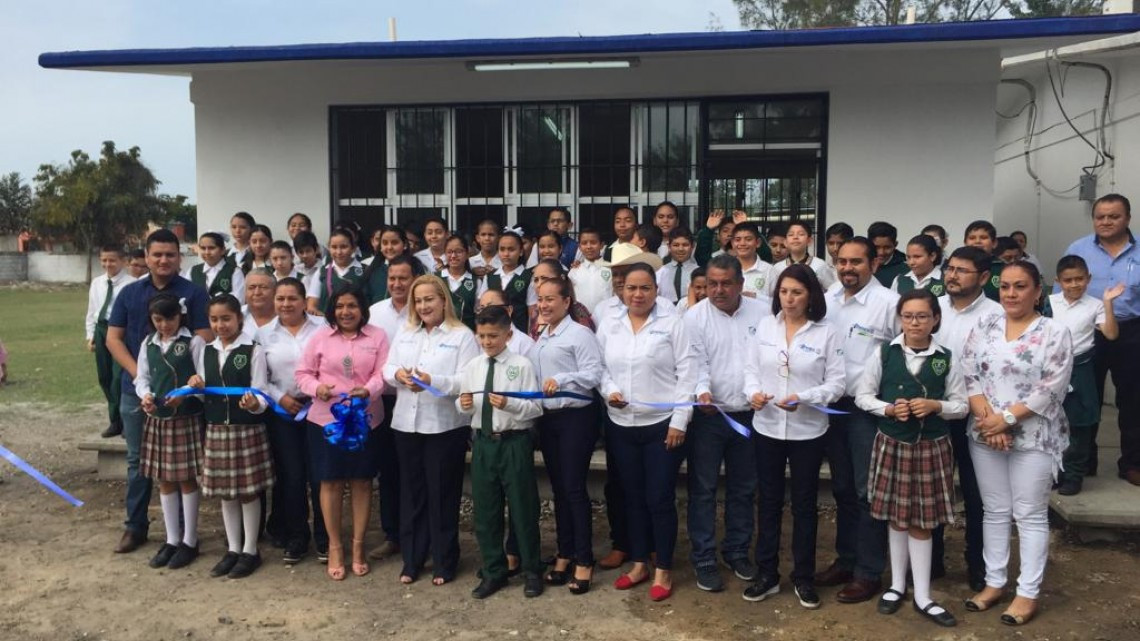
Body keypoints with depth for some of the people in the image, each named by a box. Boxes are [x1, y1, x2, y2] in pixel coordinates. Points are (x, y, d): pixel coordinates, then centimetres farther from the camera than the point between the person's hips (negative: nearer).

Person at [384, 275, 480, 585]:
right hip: (407, 424, 5)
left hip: (445, 426, -5)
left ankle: (444, 562, 18)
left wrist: (432, 381, -27)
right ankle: (411, 559, 24)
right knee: (411, 491, 12)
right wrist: (398, 374, -12)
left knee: (442, 494, 4)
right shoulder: (405, 333, 14)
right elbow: (388, 368, 11)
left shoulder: (462, 335, -5)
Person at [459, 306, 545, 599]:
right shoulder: (471, 367, 5)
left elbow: (536, 407, -12)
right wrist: (463, 404, -12)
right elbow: (464, 406, 11)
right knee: (485, 511, 12)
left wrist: (509, 404, -27)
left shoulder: (521, 365, -8)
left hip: (514, 443, -4)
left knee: (523, 509, 6)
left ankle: (532, 572, 23)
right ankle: (493, 572, 27)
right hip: (483, 443, 5)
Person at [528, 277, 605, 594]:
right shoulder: (538, 338, 14)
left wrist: (562, 380, -28)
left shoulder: (580, 333, -9)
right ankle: (564, 554, 24)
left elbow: (595, 373, -18)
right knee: (558, 487, 13)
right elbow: (528, 370, 18)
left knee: (574, 487, -4)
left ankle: (584, 561, 7)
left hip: (576, 417, -7)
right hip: (546, 417, 7)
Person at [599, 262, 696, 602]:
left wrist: (679, 420, -12)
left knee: (660, 499, 1)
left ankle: (663, 570, 17)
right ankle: (639, 564, 29)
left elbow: (686, 373, -7)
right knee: (633, 498, 14)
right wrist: (609, 390, -10)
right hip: (622, 426, 4)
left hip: (662, 425, -4)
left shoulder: (672, 323, -5)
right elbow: (601, 369, 12)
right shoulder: (608, 328, 7)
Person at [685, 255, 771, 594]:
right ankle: (704, 559, 15)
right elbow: (696, 362, -11)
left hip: (749, 414, 3)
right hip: (708, 414, -2)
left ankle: (737, 551, 31)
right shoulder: (695, 316, -5)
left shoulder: (761, 313, 1)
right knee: (703, 489, 4)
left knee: (743, 488, 15)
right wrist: (702, 391, -28)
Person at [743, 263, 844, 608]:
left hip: (807, 431, -2)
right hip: (766, 427, 2)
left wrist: (803, 398, -23)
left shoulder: (826, 333, -5)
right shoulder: (764, 326, 3)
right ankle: (766, 574, 25)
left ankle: (804, 578, 25)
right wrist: (752, 392, -17)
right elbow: (750, 368, 4)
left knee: (804, 504, 10)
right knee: (768, 501, 12)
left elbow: (836, 384, -7)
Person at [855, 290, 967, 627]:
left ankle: (922, 596, 18)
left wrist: (935, 405, -17)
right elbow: (862, 395, 0)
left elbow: (962, 405, 2)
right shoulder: (884, 353, -4)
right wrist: (888, 409, -16)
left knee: (921, 521, 6)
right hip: (892, 444, 1)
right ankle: (897, 585, 30)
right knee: (896, 517, 13)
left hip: (932, 447, 0)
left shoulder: (946, 359, -4)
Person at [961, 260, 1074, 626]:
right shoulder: (985, 327, 5)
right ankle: (993, 582, 23)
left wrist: (1006, 418, -16)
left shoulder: (1055, 332, -6)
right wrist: (987, 419, -12)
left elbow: (1050, 390, -13)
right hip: (985, 436, 4)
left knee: (1030, 515, 5)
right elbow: (968, 377, 0)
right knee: (995, 511, 12)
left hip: (1034, 438, -3)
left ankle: (1029, 593, 15)